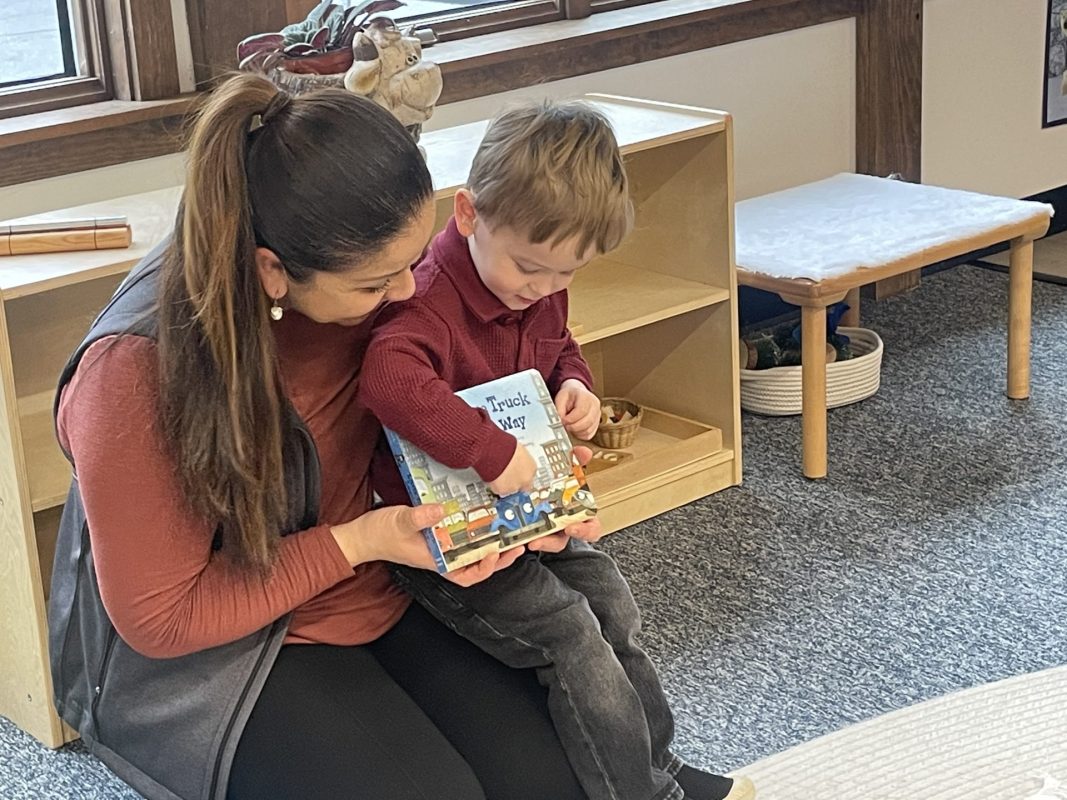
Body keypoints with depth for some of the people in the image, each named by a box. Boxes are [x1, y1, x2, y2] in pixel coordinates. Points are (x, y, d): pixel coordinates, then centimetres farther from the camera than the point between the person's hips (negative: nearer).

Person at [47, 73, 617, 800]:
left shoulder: (361, 272, -13)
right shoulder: (137, 371, -30)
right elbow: (161, 617, -20)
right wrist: (357, 542, -24)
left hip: (385, 597, 5)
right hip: (206, 659, -5)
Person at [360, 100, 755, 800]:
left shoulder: (542, 287, 0)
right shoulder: (430, 301, -28)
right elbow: (391, 381, -49)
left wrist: (576, 387, -2)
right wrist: (492, 452, -47)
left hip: (524, 513, 9)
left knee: (613, 608, 11)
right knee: (568, 634, -15)